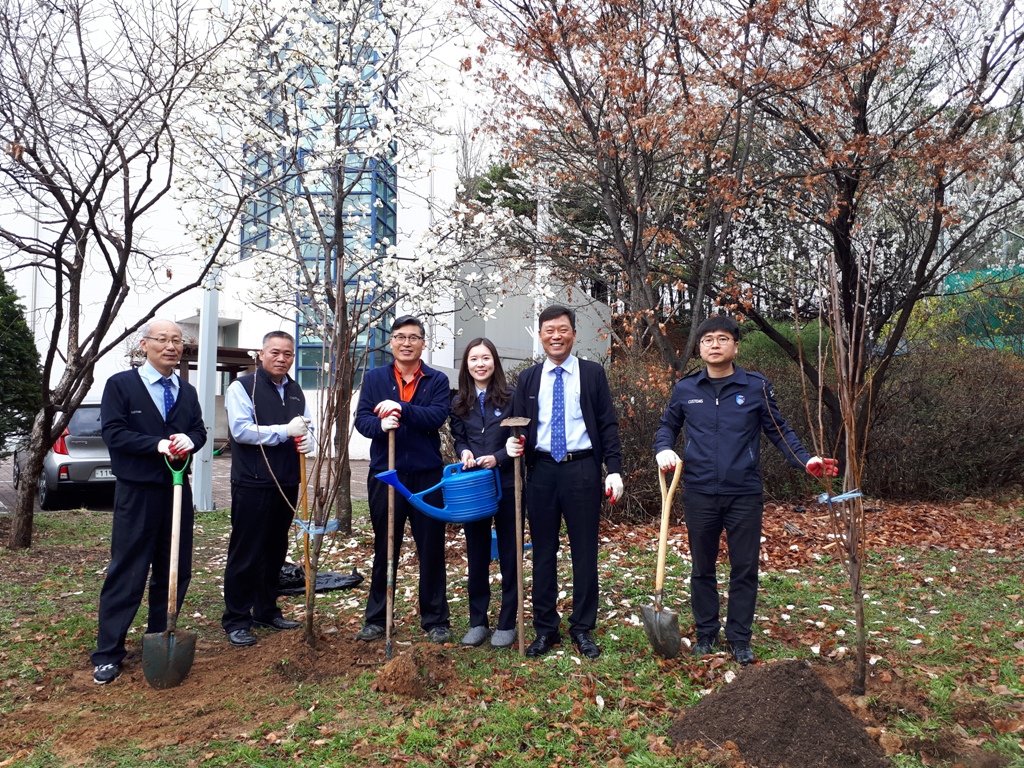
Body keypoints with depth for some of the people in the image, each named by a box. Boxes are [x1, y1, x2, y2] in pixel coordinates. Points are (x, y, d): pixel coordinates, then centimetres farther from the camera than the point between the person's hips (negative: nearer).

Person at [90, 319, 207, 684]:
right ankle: (108, 653, 11)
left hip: (178, 490, 5)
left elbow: (199, 431, 8)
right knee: (127, 571, -1)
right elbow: (113, 433, -10)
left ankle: (160, 640, 27)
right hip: (136, 492, -5)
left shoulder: (187, 391, 12)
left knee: (175, 571, 11)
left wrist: (189, 440, -16)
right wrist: (157, 444, -22)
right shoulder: (120, 384, -3)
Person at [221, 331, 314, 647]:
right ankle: (236, 621, 9)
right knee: (245, 553, -1)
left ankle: (266, 611, 27)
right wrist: (285, 431, -20)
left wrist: (307, 440, -5)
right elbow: (241, 429, -16)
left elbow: (305, 428, 19)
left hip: (287, 484, 7)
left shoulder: (295, 391, 15)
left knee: (275, 551, 14)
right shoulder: (242, 387, -5)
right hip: (253, 484, -6)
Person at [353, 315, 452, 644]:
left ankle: (436, 619, 19)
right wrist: (380, 424, -24)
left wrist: (401, 409, -23)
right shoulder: (374, 377, 9)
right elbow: (361, 419, -2)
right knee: (383, 549, 11)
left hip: (427, 475, -1)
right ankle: (376, 618, 24)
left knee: (432, 549, 6)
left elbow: (438, 416, -11)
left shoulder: (437, 380, 5)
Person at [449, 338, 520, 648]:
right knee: (476, 554, 10)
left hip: (506, 483, -3)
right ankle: (477, 621, 22)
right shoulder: (459, 403, 8)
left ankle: (507, 623, 17)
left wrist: (498, 458, -18)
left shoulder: (510, 396, -4)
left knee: (508, 553, 5)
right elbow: (458, 439, 13)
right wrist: (464, 453, -9)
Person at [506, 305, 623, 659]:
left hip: (582, 469, -2)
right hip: (541, 470, 2)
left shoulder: (593, 374, 3)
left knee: (585, 551, 5)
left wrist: (614, 469, -8)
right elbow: (519, 425, 12)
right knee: (543, 552, 8)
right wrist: (514, 443, -11)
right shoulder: (528, 378, 9)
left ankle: (583, 629, 18)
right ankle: (545, 629, 21)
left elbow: (607, 424, 1)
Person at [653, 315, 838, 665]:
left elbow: (779, 431, 3)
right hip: (699, 494, 1)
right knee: (702, 568, 13)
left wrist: (805, 461, -11)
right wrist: (663, 449, -5)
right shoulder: (685, 389, 2)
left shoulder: (757, 387, -2)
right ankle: (706, 633, 28)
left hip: (745, 494, -1)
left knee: (744, 569, 8)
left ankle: (739, 638, 23)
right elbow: (668, 425, 14)